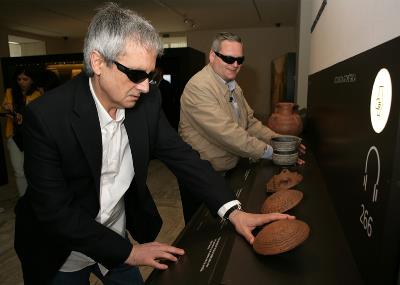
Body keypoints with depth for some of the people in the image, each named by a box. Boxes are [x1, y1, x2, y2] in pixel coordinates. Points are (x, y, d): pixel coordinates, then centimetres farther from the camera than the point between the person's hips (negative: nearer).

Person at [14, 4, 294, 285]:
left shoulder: (148, 100, -15)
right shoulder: (46, 115, -26)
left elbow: (180, 155, -12)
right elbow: (55, 209, -24)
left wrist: (233, 210, -23)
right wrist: (127, 251, -22)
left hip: (118, 237, 3)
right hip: (63, 254, -2)